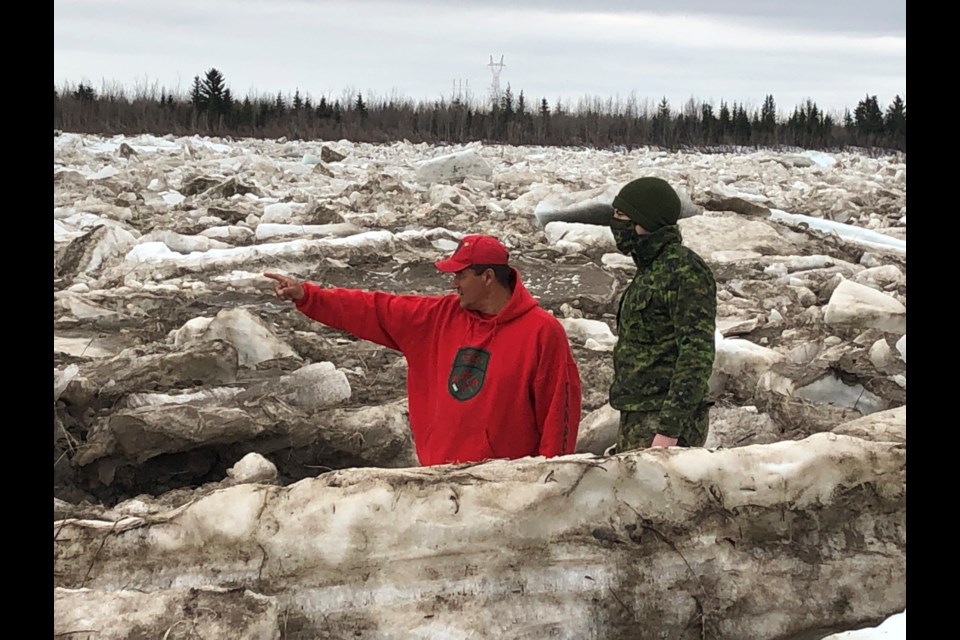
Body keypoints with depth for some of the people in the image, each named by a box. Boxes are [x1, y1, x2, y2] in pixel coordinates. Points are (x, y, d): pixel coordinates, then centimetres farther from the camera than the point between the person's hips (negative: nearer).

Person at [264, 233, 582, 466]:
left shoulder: (542, 332, -11)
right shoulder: (441, 317, 4)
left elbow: (559, 408, -10)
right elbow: (374, 311, 7)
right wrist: (306, 296, 2)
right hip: (439, 476, 6)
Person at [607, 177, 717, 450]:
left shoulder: (685, 270, -14)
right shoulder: (650, 270, 16)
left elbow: (697, 355, -21)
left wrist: (669, 430, -25)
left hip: (665, 421, -9)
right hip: (637, 419, 10)